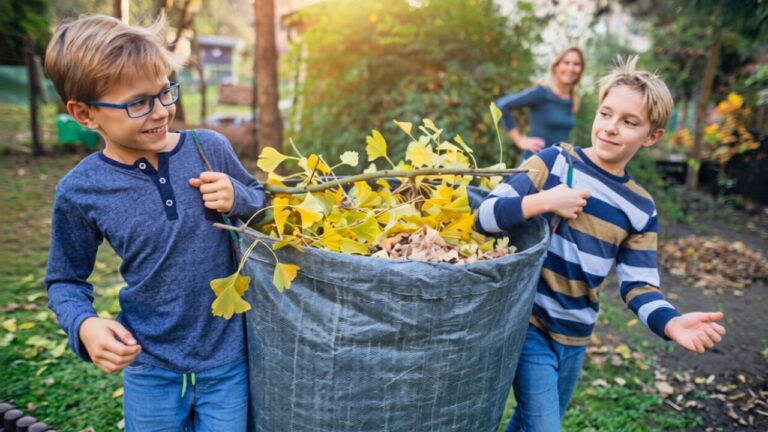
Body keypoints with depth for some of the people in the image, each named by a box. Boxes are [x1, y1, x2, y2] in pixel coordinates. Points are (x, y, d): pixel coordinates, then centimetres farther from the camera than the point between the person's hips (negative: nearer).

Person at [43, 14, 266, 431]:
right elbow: (64, 281, 3)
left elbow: (262, 201, 6)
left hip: (228, 360, 1)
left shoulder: (210, 148, -10)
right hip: (150, 369, 0)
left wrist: (237, 198, -16)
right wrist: (84, 325, -17)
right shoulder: (79, 191, -11)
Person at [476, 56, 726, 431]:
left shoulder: (641, 208, -1)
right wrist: (543, 202, -31)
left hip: (575, 337, 5)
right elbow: (484, 216, -18)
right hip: (528, 324, -4)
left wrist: (671, 323, -22)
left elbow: (639, 284, -3)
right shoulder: (555, 161, -12)